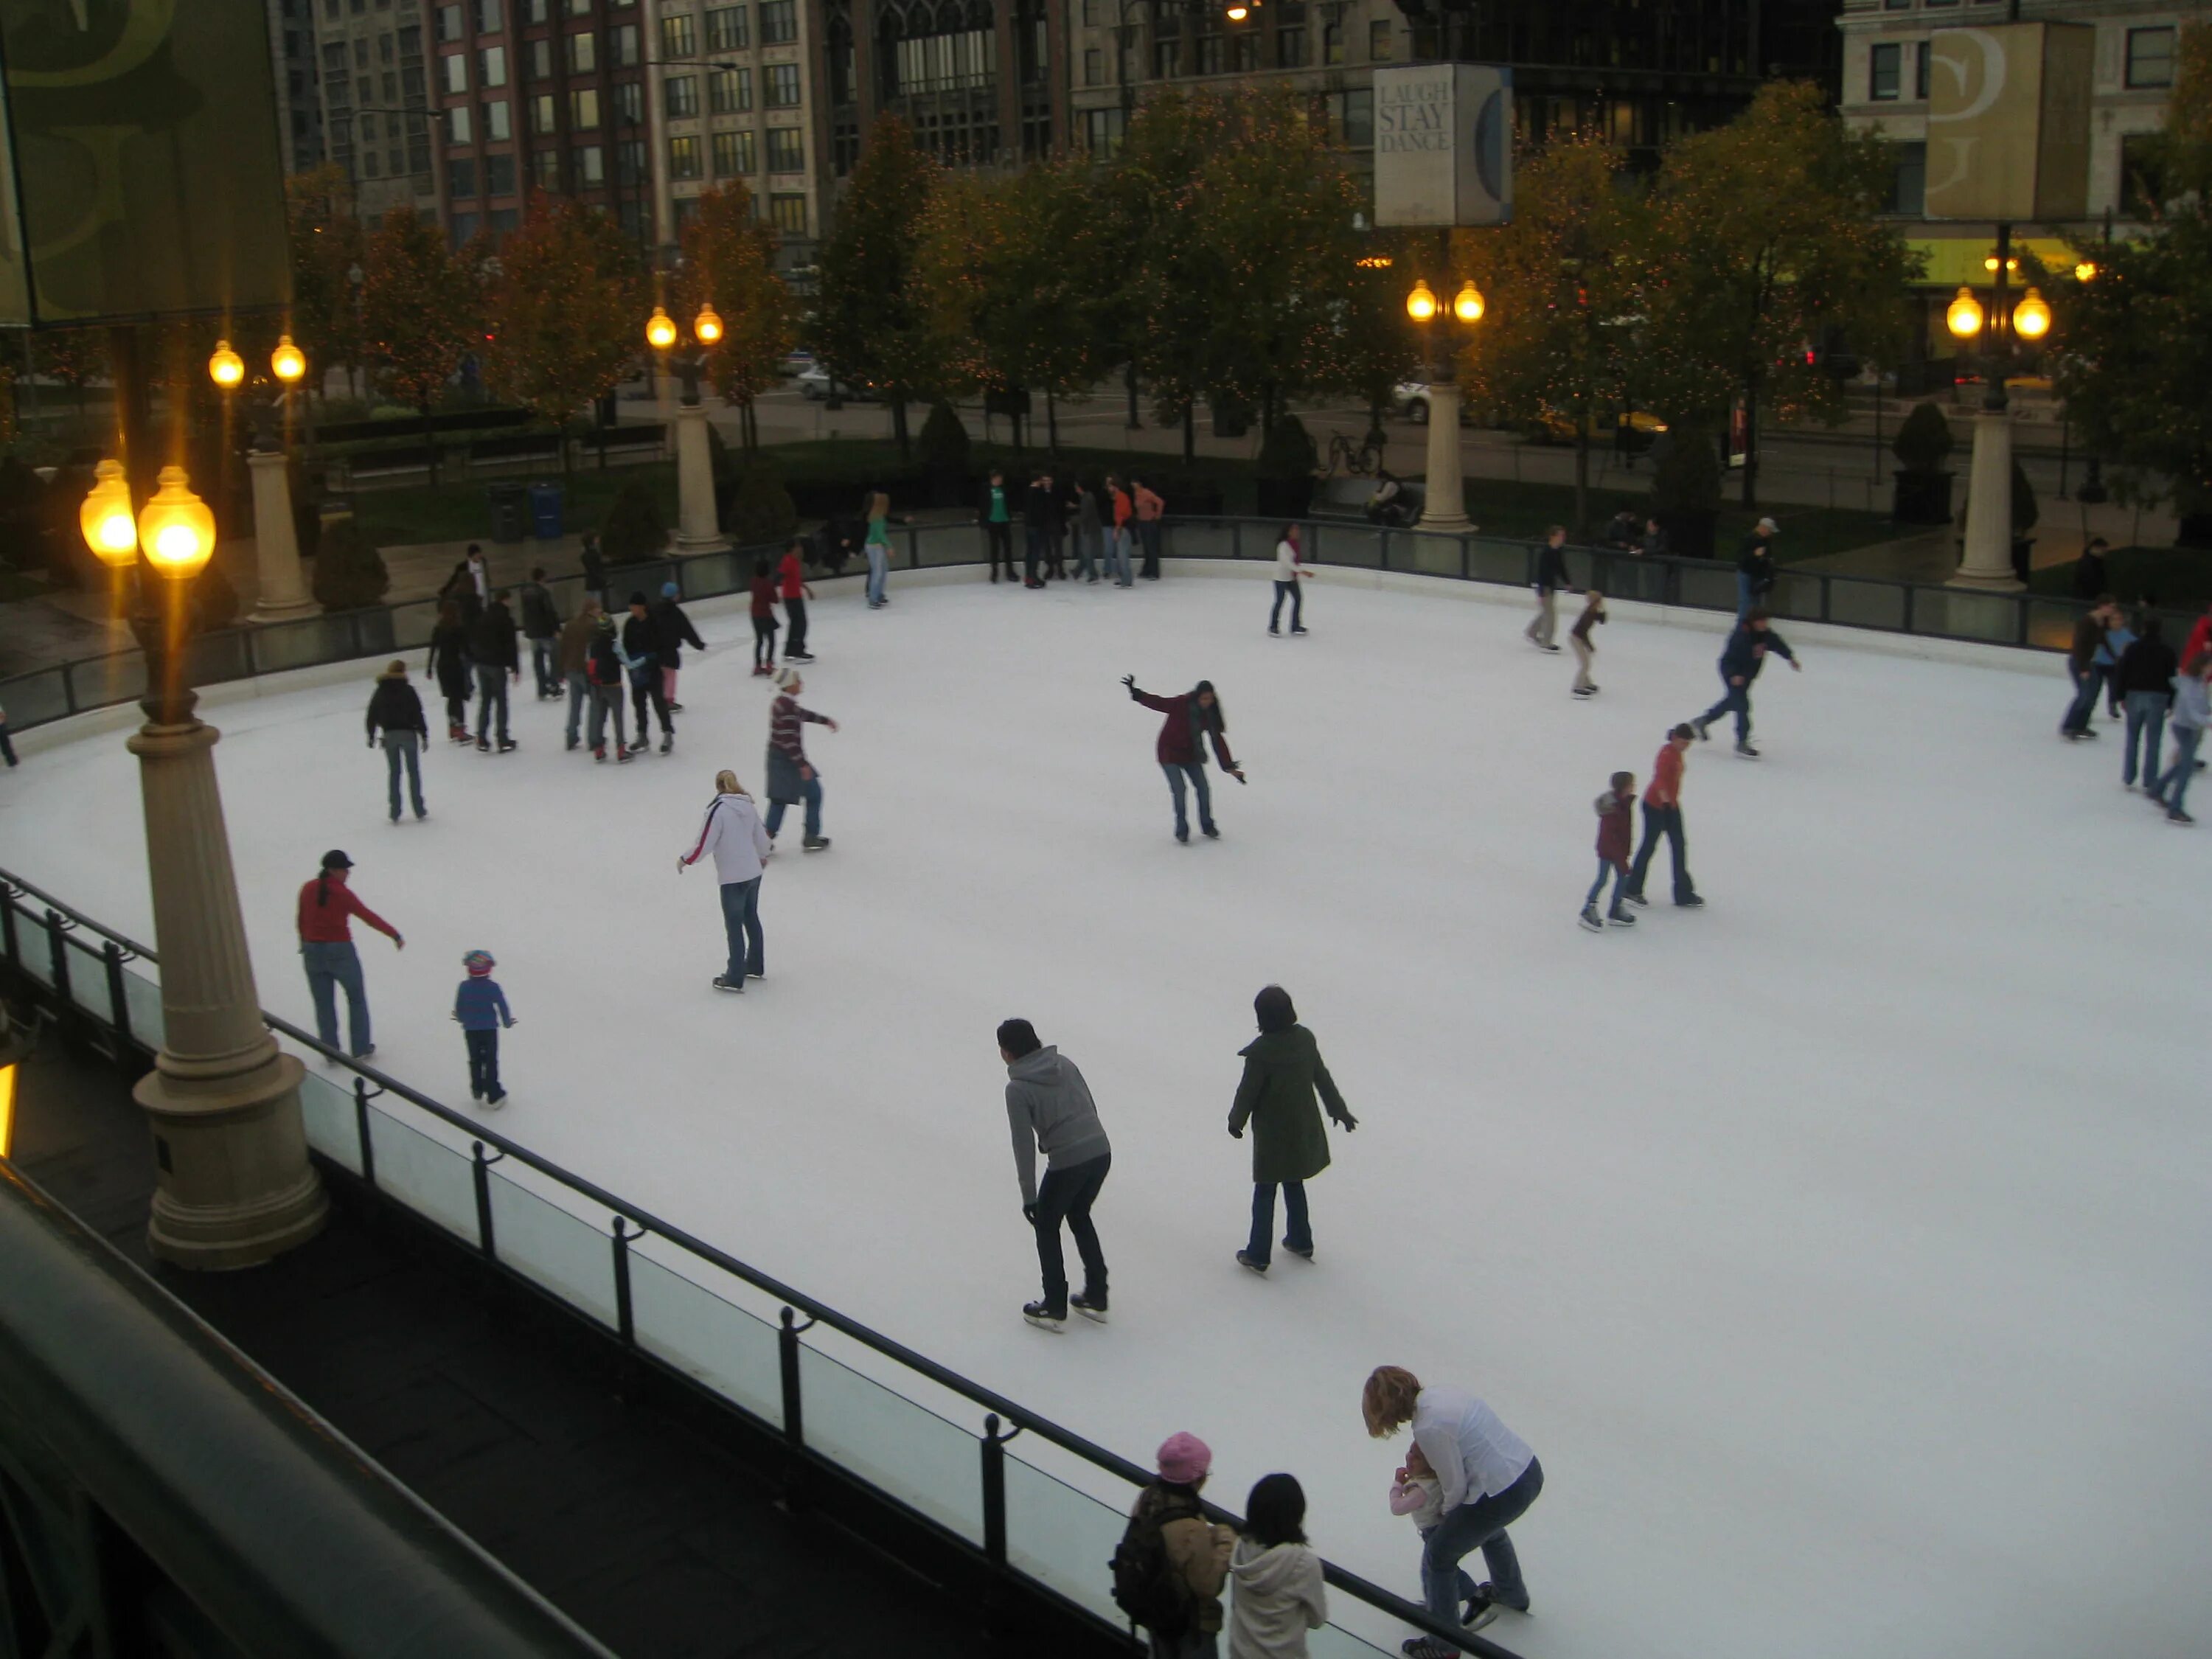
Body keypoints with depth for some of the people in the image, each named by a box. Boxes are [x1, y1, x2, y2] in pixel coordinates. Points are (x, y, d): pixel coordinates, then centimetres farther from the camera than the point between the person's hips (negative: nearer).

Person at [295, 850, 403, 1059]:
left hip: (313, 952, 4)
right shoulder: (342, 893, -13)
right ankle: (360, 1048, 16)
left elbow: (302, 921, 8)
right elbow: (369, 917, -13)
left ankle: (330, 1050, 17)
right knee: (356, 998, 13)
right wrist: (395, 935, -9)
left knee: (323, 1003, 13)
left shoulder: (308, 890, 1)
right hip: (340, 951, -4)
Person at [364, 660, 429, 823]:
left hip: (389, 735, 3)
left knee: (394, 773, 10)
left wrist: (371, 735, 16)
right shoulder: (408, 690, -6)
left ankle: (395, 813, 8)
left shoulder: (380, 692, 4)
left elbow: (372, 716, 6)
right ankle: (419, 810, 9)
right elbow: (418, 714, -10)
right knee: (414, 771, 7)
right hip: (408, 733, -3)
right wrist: (424, 734, -5)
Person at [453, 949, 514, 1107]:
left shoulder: (464, 987, -9)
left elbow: (459, 1009, -1)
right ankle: (494, 1096, 4)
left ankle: (477, 1090, 29)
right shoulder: (493, 987, -14)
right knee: (491, 1061, 4)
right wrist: (507, 1021, 8)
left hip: (470, 1030, 2)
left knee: (475, 1060, 19)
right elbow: (502, 1006, -10)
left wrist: (463, 1018, 22)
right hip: (490, 1029, -2)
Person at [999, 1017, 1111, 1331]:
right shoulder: (1065, 1063, 10)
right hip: (1101, 1152, 6)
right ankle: (1096, 1299, 31)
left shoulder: (1018, 1088, -8)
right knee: (1079, 1217, 27)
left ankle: (1054, 1309, 22)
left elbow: (1024, 1146, -8)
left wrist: (1029, 1196, -3)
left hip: (1067, 1163, -6)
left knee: (1047, 1226, 16)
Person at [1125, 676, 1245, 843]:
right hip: (1170, 753, -5)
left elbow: (1218, 741, -6)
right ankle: (1182, 830, 4)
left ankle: (1207, 826, 21)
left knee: (1203, 788, 2)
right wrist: (1136, 693, -42)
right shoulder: (1181, 705, -23)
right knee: (1179, 790, -12)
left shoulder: (1210, 714, -9)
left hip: (1191, 754, 5)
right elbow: (1158, 703, -27)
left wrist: (1230, 767, -8)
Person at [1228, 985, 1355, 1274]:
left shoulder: (1261, 1051, -24)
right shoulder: (1305, 1039, -6)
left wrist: (1236, 1120, 4)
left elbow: (1248, 1090, -14)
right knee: (1294, 1184, 23)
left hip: (1272, 1131, -6)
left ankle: (1258, 1255, 12)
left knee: (1265, 1191, 6)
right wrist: (1339, 1109, 18)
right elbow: (1322, 1077, 5)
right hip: (1303, 1127, 6)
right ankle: (1301, 1241, 35)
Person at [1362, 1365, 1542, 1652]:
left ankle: (1443, 1646, 26)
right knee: (1489, 1527, 41)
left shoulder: (1428, 1427, -22)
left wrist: (1447, 1510, 7)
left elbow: (1455, 1485, -13)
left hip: (1500, 1494, -9)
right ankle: (1512, 1593, 67)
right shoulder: (1442, 1394, 1)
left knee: (1438, 1558, 12)